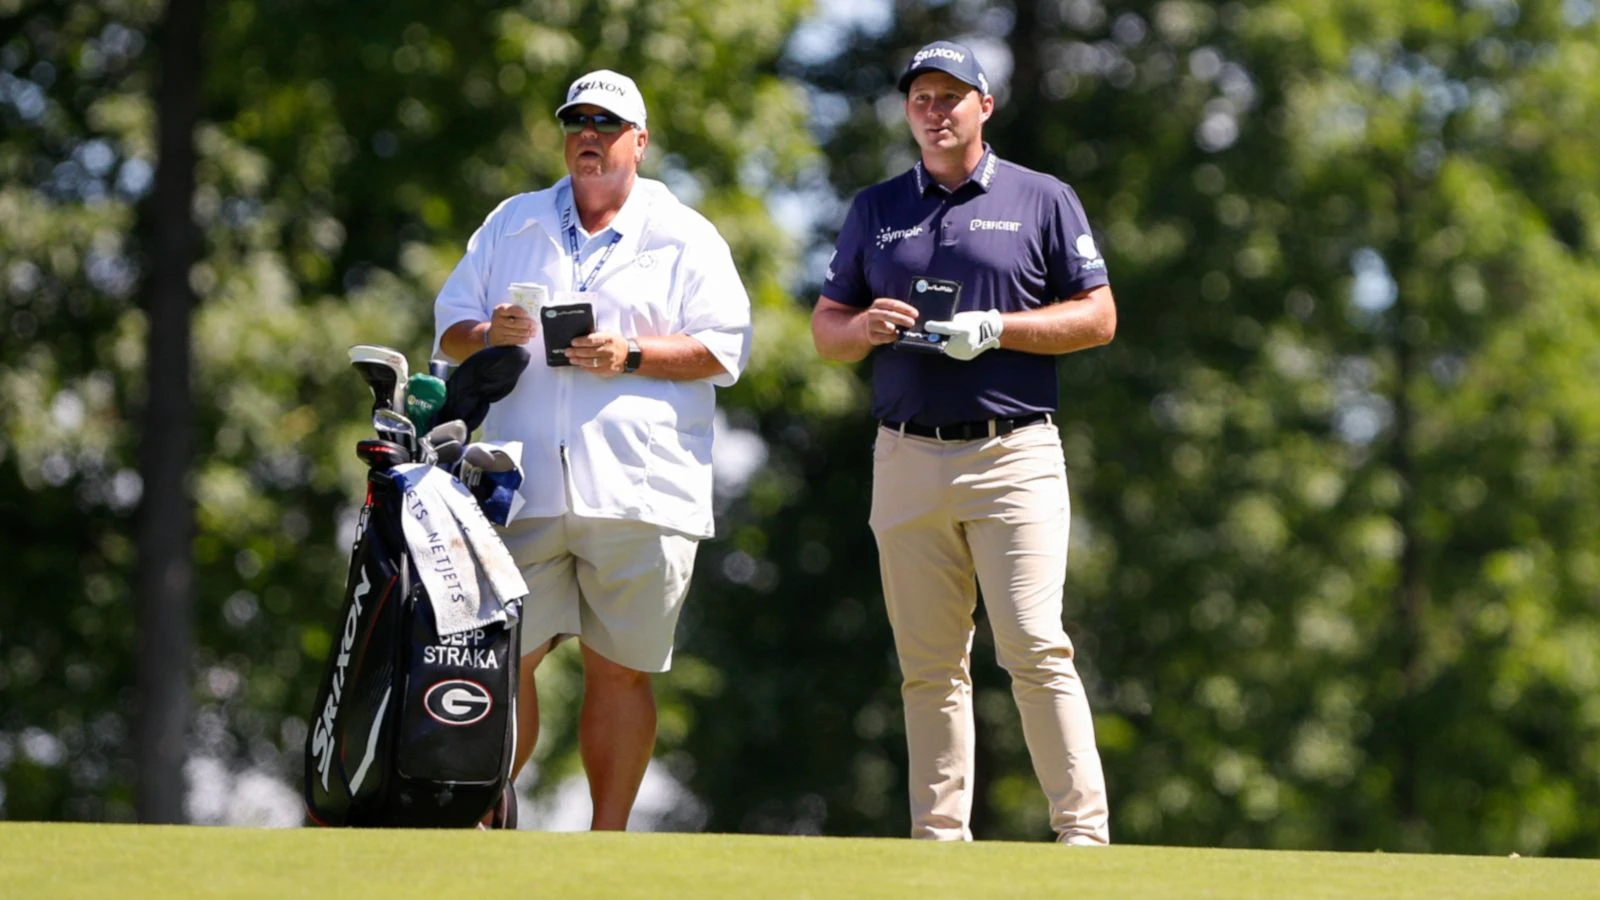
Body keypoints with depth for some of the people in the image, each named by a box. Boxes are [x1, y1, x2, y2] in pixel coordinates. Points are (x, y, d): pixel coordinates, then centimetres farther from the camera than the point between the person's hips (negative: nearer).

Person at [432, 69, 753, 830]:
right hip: (525, 483, 2)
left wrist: (631, 358, -12)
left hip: (637, 489, -2)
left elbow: (724, 347, 1)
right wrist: (488, 335, -6)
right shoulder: (511, 226, 18)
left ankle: (608, 839, 6)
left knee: (619, 670, 0)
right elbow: (449, 329, 16)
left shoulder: (685, 239, 9)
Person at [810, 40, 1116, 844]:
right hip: (908, 463, 3)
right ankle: (940, 840, 8)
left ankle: (1083, 831, -12)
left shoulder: (1041, 200, 6)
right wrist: (867, 326, -8)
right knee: (928, 665, 4)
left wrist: (996, 330, -12)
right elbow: (825, 327, 15)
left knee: (1035, 647, -13)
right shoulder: (875, 210, 15)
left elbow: (1098, 317, 2)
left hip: (1014, 454, -3)